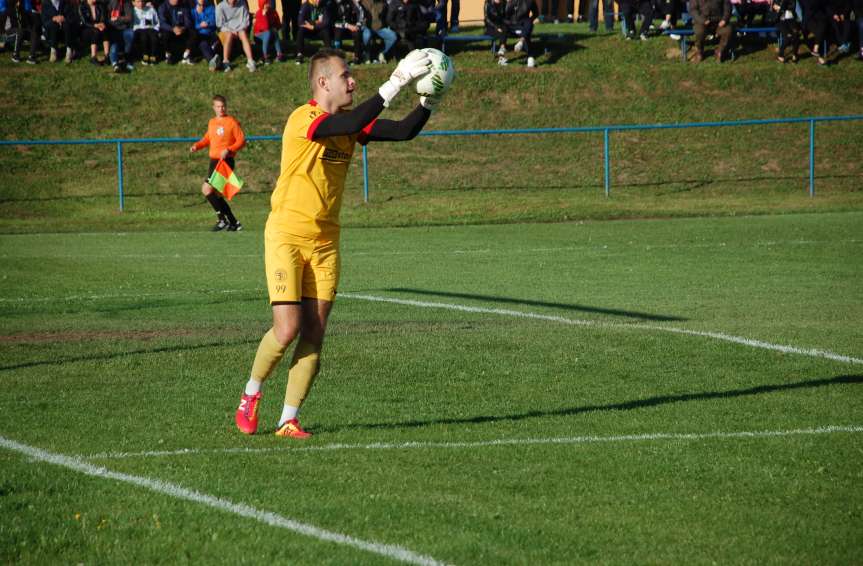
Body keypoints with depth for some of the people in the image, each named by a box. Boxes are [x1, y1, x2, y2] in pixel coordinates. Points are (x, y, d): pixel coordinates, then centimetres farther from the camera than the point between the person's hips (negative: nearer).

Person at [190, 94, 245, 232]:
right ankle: (234, 223, 17)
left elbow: (241, 141, -8)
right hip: (214, 161, 8)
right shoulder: (212, 122, 15)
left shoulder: (232, 122, -6)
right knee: (216, 195, 8)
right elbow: (207, 138, 28)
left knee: (207, 189, -18)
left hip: (226, 161, -8)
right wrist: (197, 145, 9)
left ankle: (222, 219, -10)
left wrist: (228, 150, -22)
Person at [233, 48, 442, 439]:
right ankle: (250, 397, 13)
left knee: (314, 335, -1)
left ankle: (288, 420, 5)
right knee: (287, 329, -12)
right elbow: (351, 124, -33)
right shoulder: (303, 119, -16)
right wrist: (395, 83, -36)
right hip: (287, 237, -6)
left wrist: (428, 101, -14)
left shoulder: (350, 123, 6)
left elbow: (403, 131, 2)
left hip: (324, 242, 6)